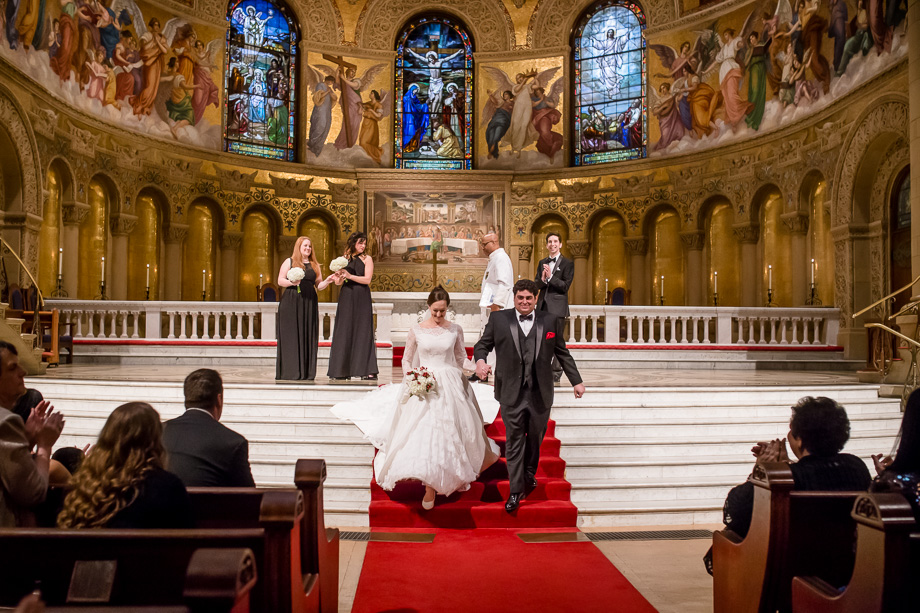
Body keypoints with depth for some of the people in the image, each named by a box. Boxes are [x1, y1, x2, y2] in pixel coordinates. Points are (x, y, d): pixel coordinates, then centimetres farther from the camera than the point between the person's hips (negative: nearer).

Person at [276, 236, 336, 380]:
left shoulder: (315, 265, 16)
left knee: (308, 336, 0)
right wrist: (292, 282, -17)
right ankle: (290, 372, -3)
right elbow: (280, 281, 2)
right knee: (291, 336, -6)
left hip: (309, 303, 3)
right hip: (291, 303, -3)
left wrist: (327, 281, -4)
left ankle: (307, 372, 3)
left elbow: (318, 286, 15)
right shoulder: (289, 262, 7)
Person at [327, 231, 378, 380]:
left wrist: (349, 276, -14)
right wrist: (339, 277, -12)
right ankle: (342, 370, 4)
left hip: (362, 298, -3)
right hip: (346, 297, 3)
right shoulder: (344, 259, 12)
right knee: (344, 332, 1)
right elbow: (338, 282, 10)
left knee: (363, 331, -6)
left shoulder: (367, 259, 4)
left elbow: (367, 279, -7)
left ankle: (368, 370, -7)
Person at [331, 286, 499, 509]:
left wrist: (477, 368, -6)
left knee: (451, 432, 3)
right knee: (424, 435, -6)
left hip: (450, 386, 1)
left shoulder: (455, 330, 4)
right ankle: (430, 488, 4)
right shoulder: (416, 330, 0)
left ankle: (452, 478, 26)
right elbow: (406, 360, 7)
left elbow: (461, 358, 12)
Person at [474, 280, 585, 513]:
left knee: (535, 439, 14)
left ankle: (529, 475, 39)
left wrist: (576, 380, 11)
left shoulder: (551, 321, 5)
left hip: (540, 395, 2)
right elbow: (483, 344, 8)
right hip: (512, 395, -2)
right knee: (514, 442, 2)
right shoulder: (498, 319, 2)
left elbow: (562, 353, 12)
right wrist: (480, 360, -14)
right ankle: (516, 491, 11)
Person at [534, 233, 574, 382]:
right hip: (543, 305, 5)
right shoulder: (542, 263, 15)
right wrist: (542, 280, -11)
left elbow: (565, 286, -8)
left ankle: (556, 373, 4)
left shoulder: (567, 263, -1)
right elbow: (536, 284, 10)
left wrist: (550, 277, -18)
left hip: (558, 307, -5)